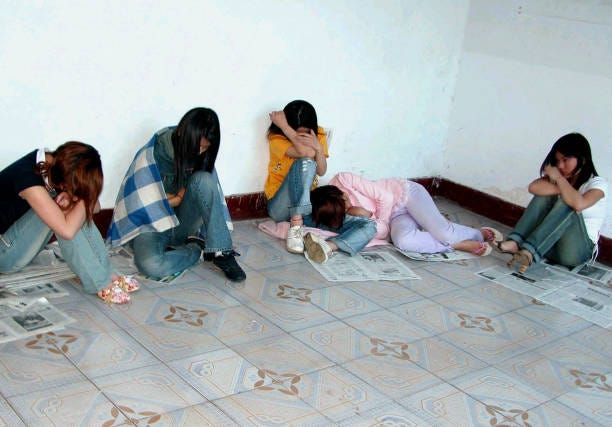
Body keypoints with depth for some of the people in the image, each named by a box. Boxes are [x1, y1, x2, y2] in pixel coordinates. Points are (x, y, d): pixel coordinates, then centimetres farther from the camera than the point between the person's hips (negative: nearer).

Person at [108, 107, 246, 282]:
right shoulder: (153, 154, -15)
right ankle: (200, 249, -13)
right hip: (151, 225, -4)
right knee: (150, 264, -39)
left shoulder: (201, 155, -1)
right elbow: (144, 203, -12)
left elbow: (208, 193, 8)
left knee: (204, 179, -25)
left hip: (182, 226, 4)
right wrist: (179, 198, -5)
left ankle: (222, 253, -26)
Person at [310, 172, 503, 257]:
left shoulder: (343, 180, -22)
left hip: (404, 193, -3)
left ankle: (481, 234, 9)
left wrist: (381, 217, -9)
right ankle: (462, 245, -15)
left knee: (444, 233, -23)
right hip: (395, 217, 3)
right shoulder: (338, 219, -11)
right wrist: (369, 217, -30)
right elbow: (382, 232, -15)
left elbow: (386, 197, -16)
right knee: (402, 240, -31)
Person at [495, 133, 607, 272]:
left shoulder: (597, 183, -5)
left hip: (579, 249, -4)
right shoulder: (557, 178, 10)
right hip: (550, 243, 4)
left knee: (566, 204, -28)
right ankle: (515, 242, -34)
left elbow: (579, 204, -29)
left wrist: (559, 178, -17)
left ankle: (528, 252, -43)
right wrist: (564, 190, -19)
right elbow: (534, 187, -13)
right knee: (545, 195, -15)